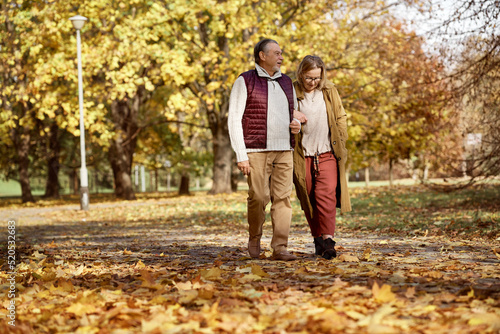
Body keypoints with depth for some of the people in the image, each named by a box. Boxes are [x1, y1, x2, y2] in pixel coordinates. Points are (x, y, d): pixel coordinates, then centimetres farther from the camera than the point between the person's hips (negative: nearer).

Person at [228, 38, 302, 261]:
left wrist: (297, 124, 2)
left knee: (282, 197, -4)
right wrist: (241, 156, -12)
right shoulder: (245, 82, -1)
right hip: (256, 151, -5)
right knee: (258, 197, -7)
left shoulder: (286, 83, 16)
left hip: (284, 151, 5)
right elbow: (234, 120, -5)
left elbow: (294, 112, 29)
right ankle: (254, 238, 18)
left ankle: (280, 248, -2)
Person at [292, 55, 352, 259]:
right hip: (302, 155, 0)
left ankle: (328, 239, -15)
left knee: (326, 195, -14)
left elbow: (341, 118, 15)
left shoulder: (329, 91, 8)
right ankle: (318, 239, 17)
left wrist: (341, 142, 9)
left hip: (327, 153, 0)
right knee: (308, 198, 5)